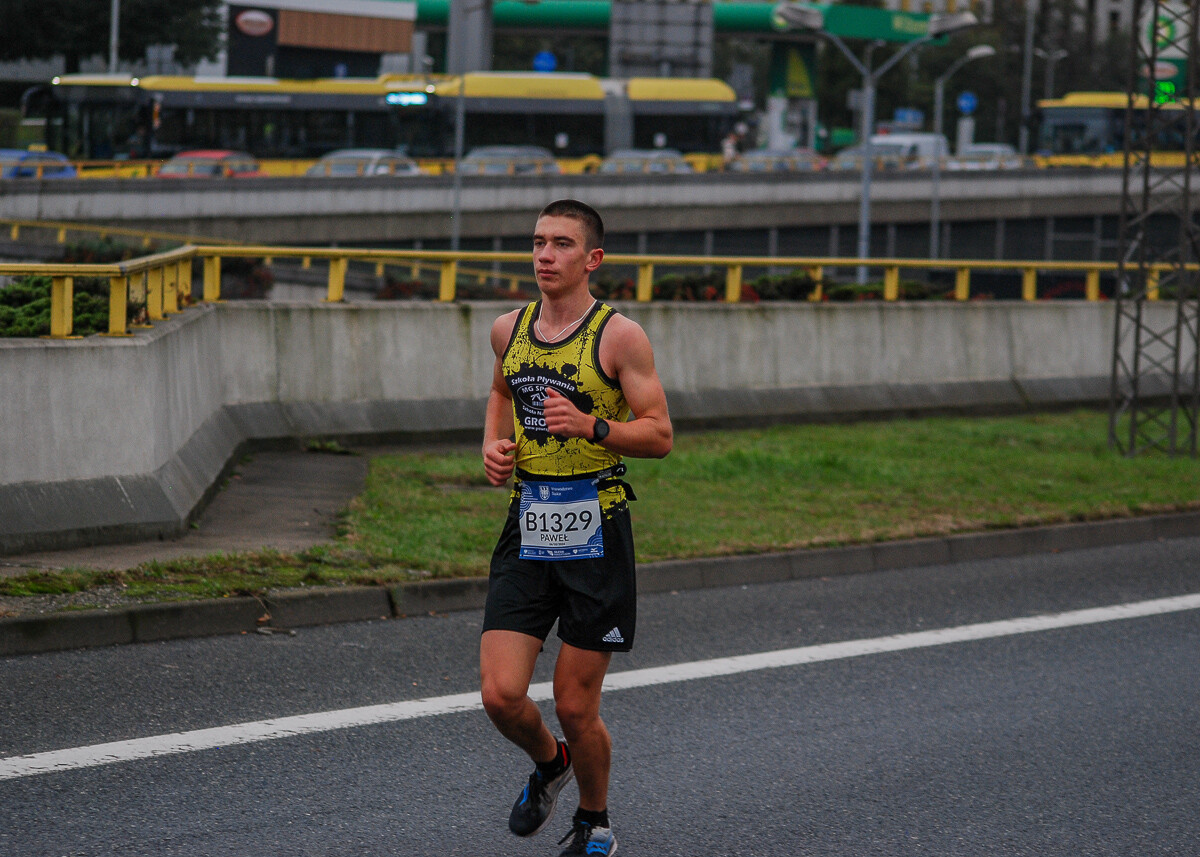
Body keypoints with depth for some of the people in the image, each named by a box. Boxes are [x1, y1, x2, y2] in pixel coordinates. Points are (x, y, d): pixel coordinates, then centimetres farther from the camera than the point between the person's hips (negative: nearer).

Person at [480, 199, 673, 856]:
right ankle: (548, 763, 28)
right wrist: (494, 443, 9)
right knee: (501, 696, -6)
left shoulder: (620, 336, -8)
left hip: (595, 535, -4)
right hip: (526, 530, 4)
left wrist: (592, 426, -24)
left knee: (574, 707, 2)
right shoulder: (509, 330, 7)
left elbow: (660, 435, -8)